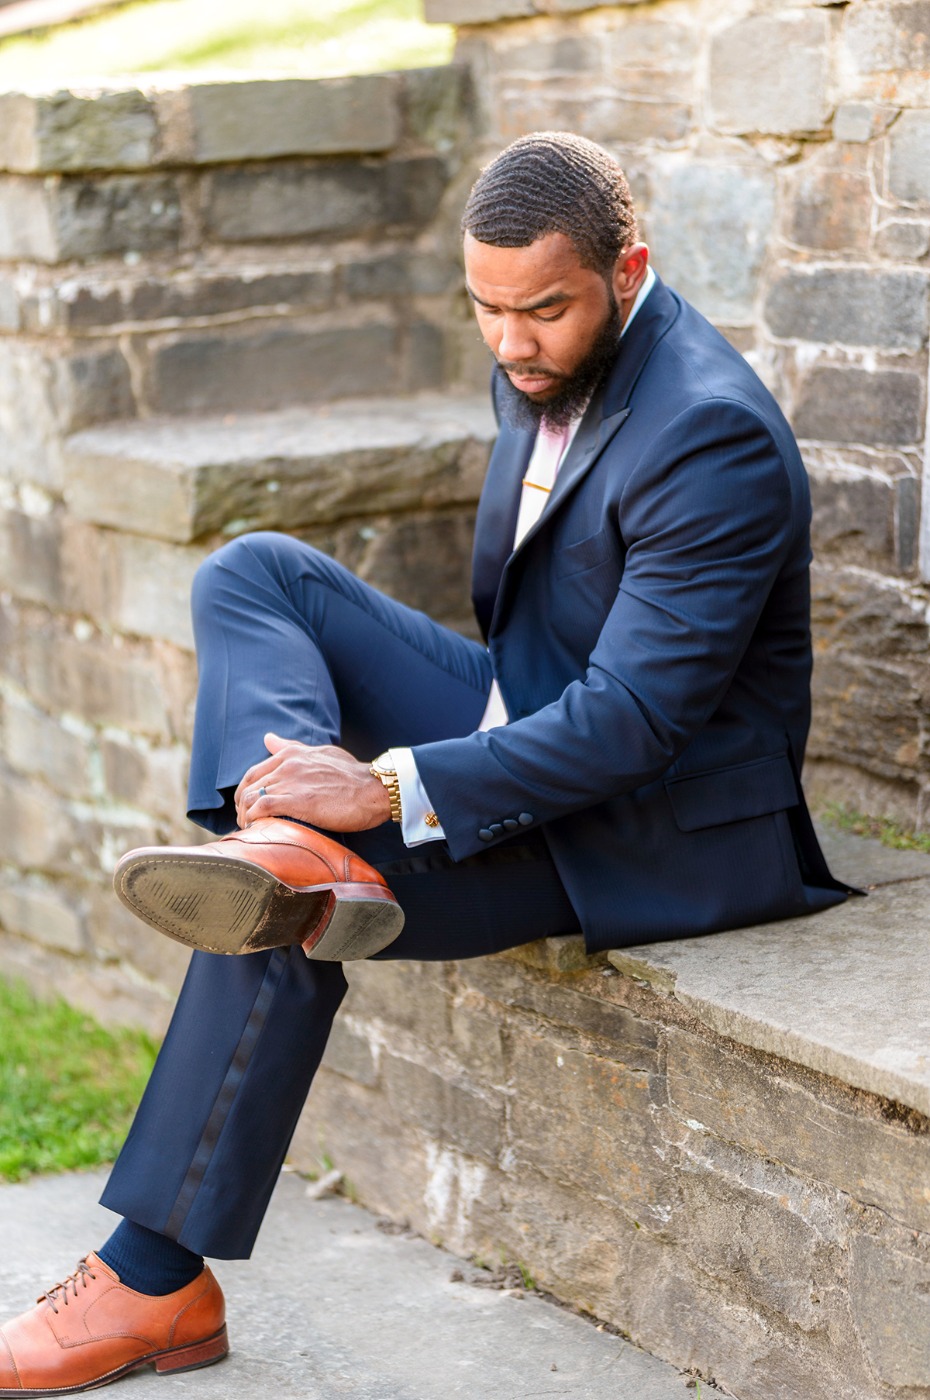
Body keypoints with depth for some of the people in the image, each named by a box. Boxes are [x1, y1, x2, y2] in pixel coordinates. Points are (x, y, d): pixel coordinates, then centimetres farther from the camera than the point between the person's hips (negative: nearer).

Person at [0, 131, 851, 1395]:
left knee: (276, 932, -22)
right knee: (251, 577, -5)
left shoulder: (713, 436, -26)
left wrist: (393, 787, -33)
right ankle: (293, 853, -30)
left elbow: (634, 718, -29)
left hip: (663, 822, -9)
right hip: (531, 715, 9)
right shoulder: (544, 362, 2)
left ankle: (156, 1281, -10)